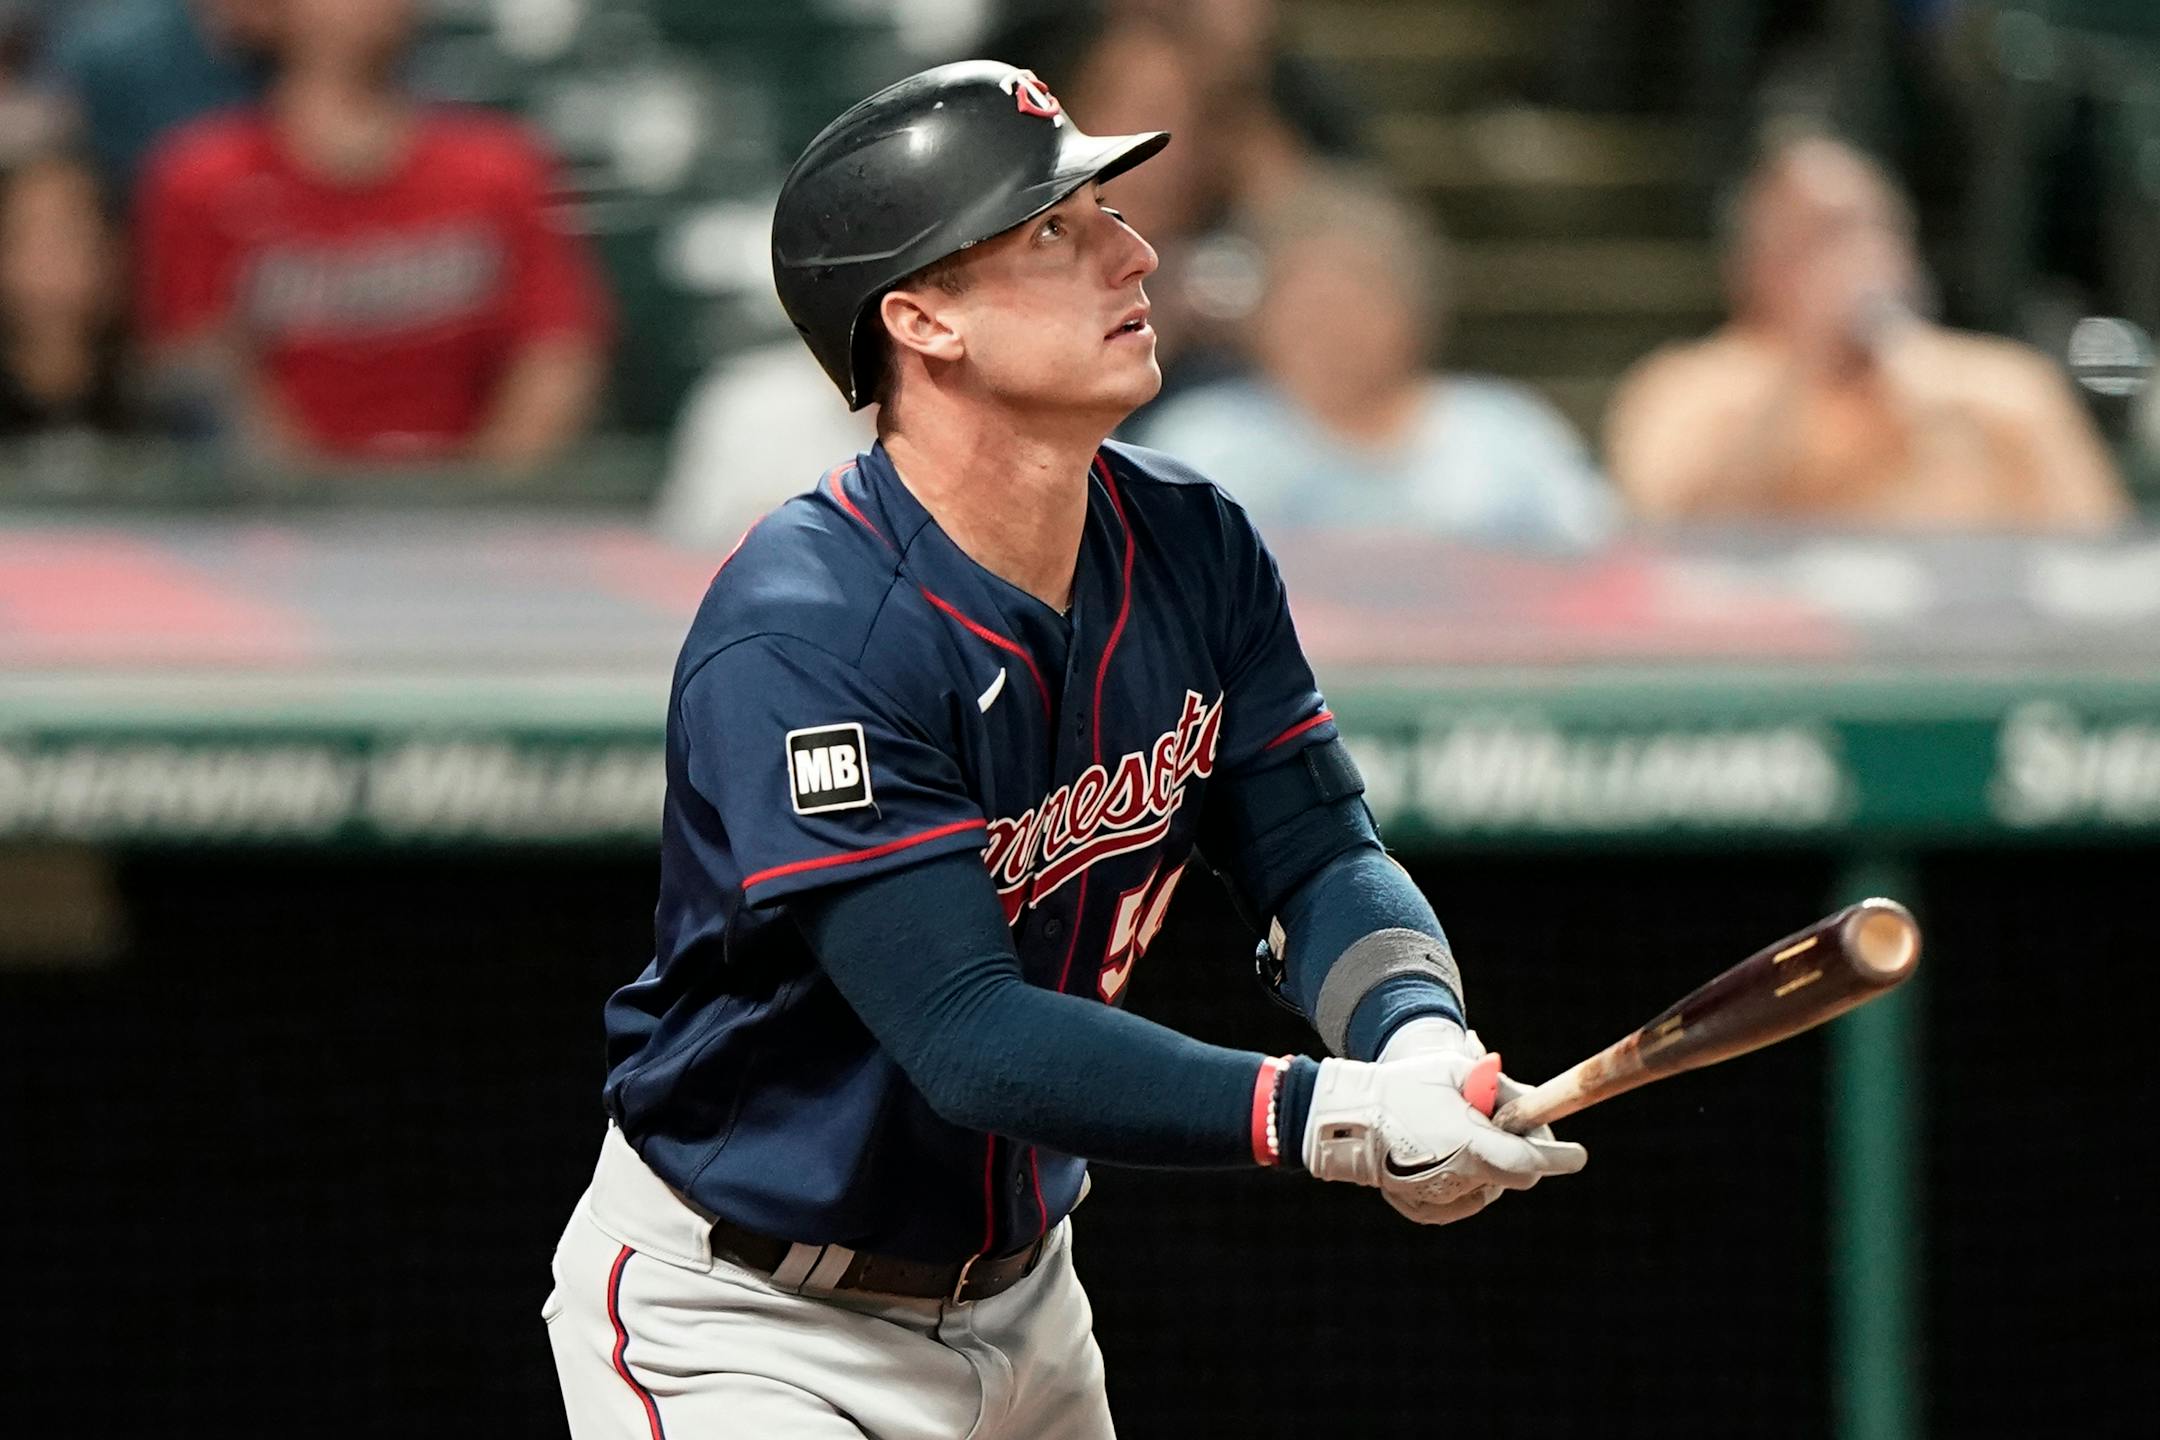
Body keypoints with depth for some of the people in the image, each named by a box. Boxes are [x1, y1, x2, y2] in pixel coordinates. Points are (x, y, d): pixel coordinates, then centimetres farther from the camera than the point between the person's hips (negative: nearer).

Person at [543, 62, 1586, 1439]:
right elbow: (970, 1042, -32)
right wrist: (1330, 1119, -40)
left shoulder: (1189, 547, -2)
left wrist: (1420, 1039, -28)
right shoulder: (798, 640, -27)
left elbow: (1320, 853, -5)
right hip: (740, 1317, -7)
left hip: (1019, 1295, 7)